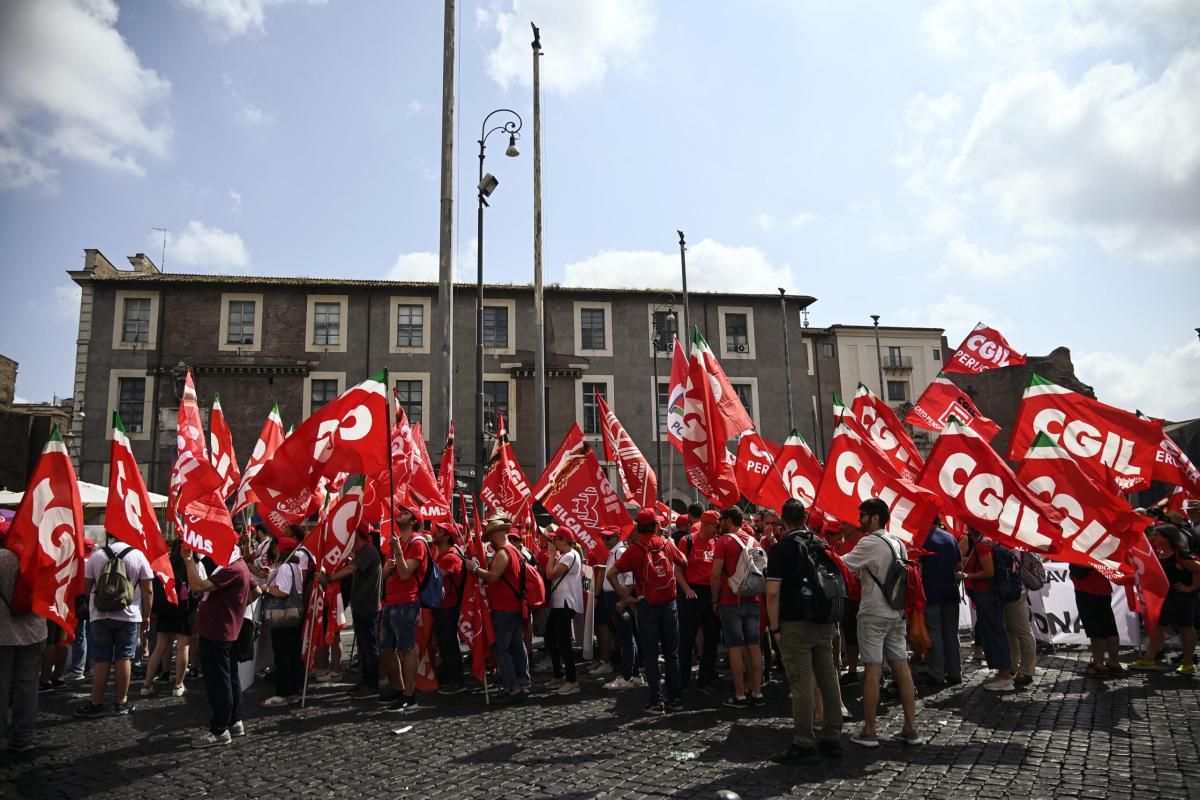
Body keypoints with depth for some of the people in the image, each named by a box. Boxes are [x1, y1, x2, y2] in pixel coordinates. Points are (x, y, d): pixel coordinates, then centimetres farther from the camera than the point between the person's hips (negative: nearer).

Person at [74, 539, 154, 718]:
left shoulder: (96, 555, -1)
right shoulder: (138, 556, -3)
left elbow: (86, 587, 3)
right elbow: (148, 591, -3)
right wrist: (146, 616, 7)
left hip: (100, 615, 1)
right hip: (129, 616, -1)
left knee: (101, 659, 7)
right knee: (124, 658, 5)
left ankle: (96, 703, 13)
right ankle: (122, 702, 11)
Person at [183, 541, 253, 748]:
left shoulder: (231, 570, -21)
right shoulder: (240, 565, 12)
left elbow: (198, 586, -28)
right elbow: (256, 590, 24)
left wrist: (189, 560, -22)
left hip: (217, 633, -10)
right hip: (227, 632, 10)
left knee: (217, 681, -3)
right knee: (230, 677, 16)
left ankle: (220, 731, 4)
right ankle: (235, 722, 26)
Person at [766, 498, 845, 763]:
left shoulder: (781, 549, -9)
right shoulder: (823, 545, 9)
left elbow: (773, 592, -14)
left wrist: (775, 627, -7)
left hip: (796, 624, -6)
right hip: (825, 624, 6)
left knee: (801, 684, -3)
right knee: (828, 680, 10)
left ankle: (804, 743, 1)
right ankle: (832, 739, 17)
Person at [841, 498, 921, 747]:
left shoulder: (869, 543, -13)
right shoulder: (898, 544, 11)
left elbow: (842, 565, -14)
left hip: (873, 614, -7)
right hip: (897, 613, 8)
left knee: (872, 671, -3)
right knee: (901, 668, 8)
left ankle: (869, 732, 2)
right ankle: (911, 729, 12)